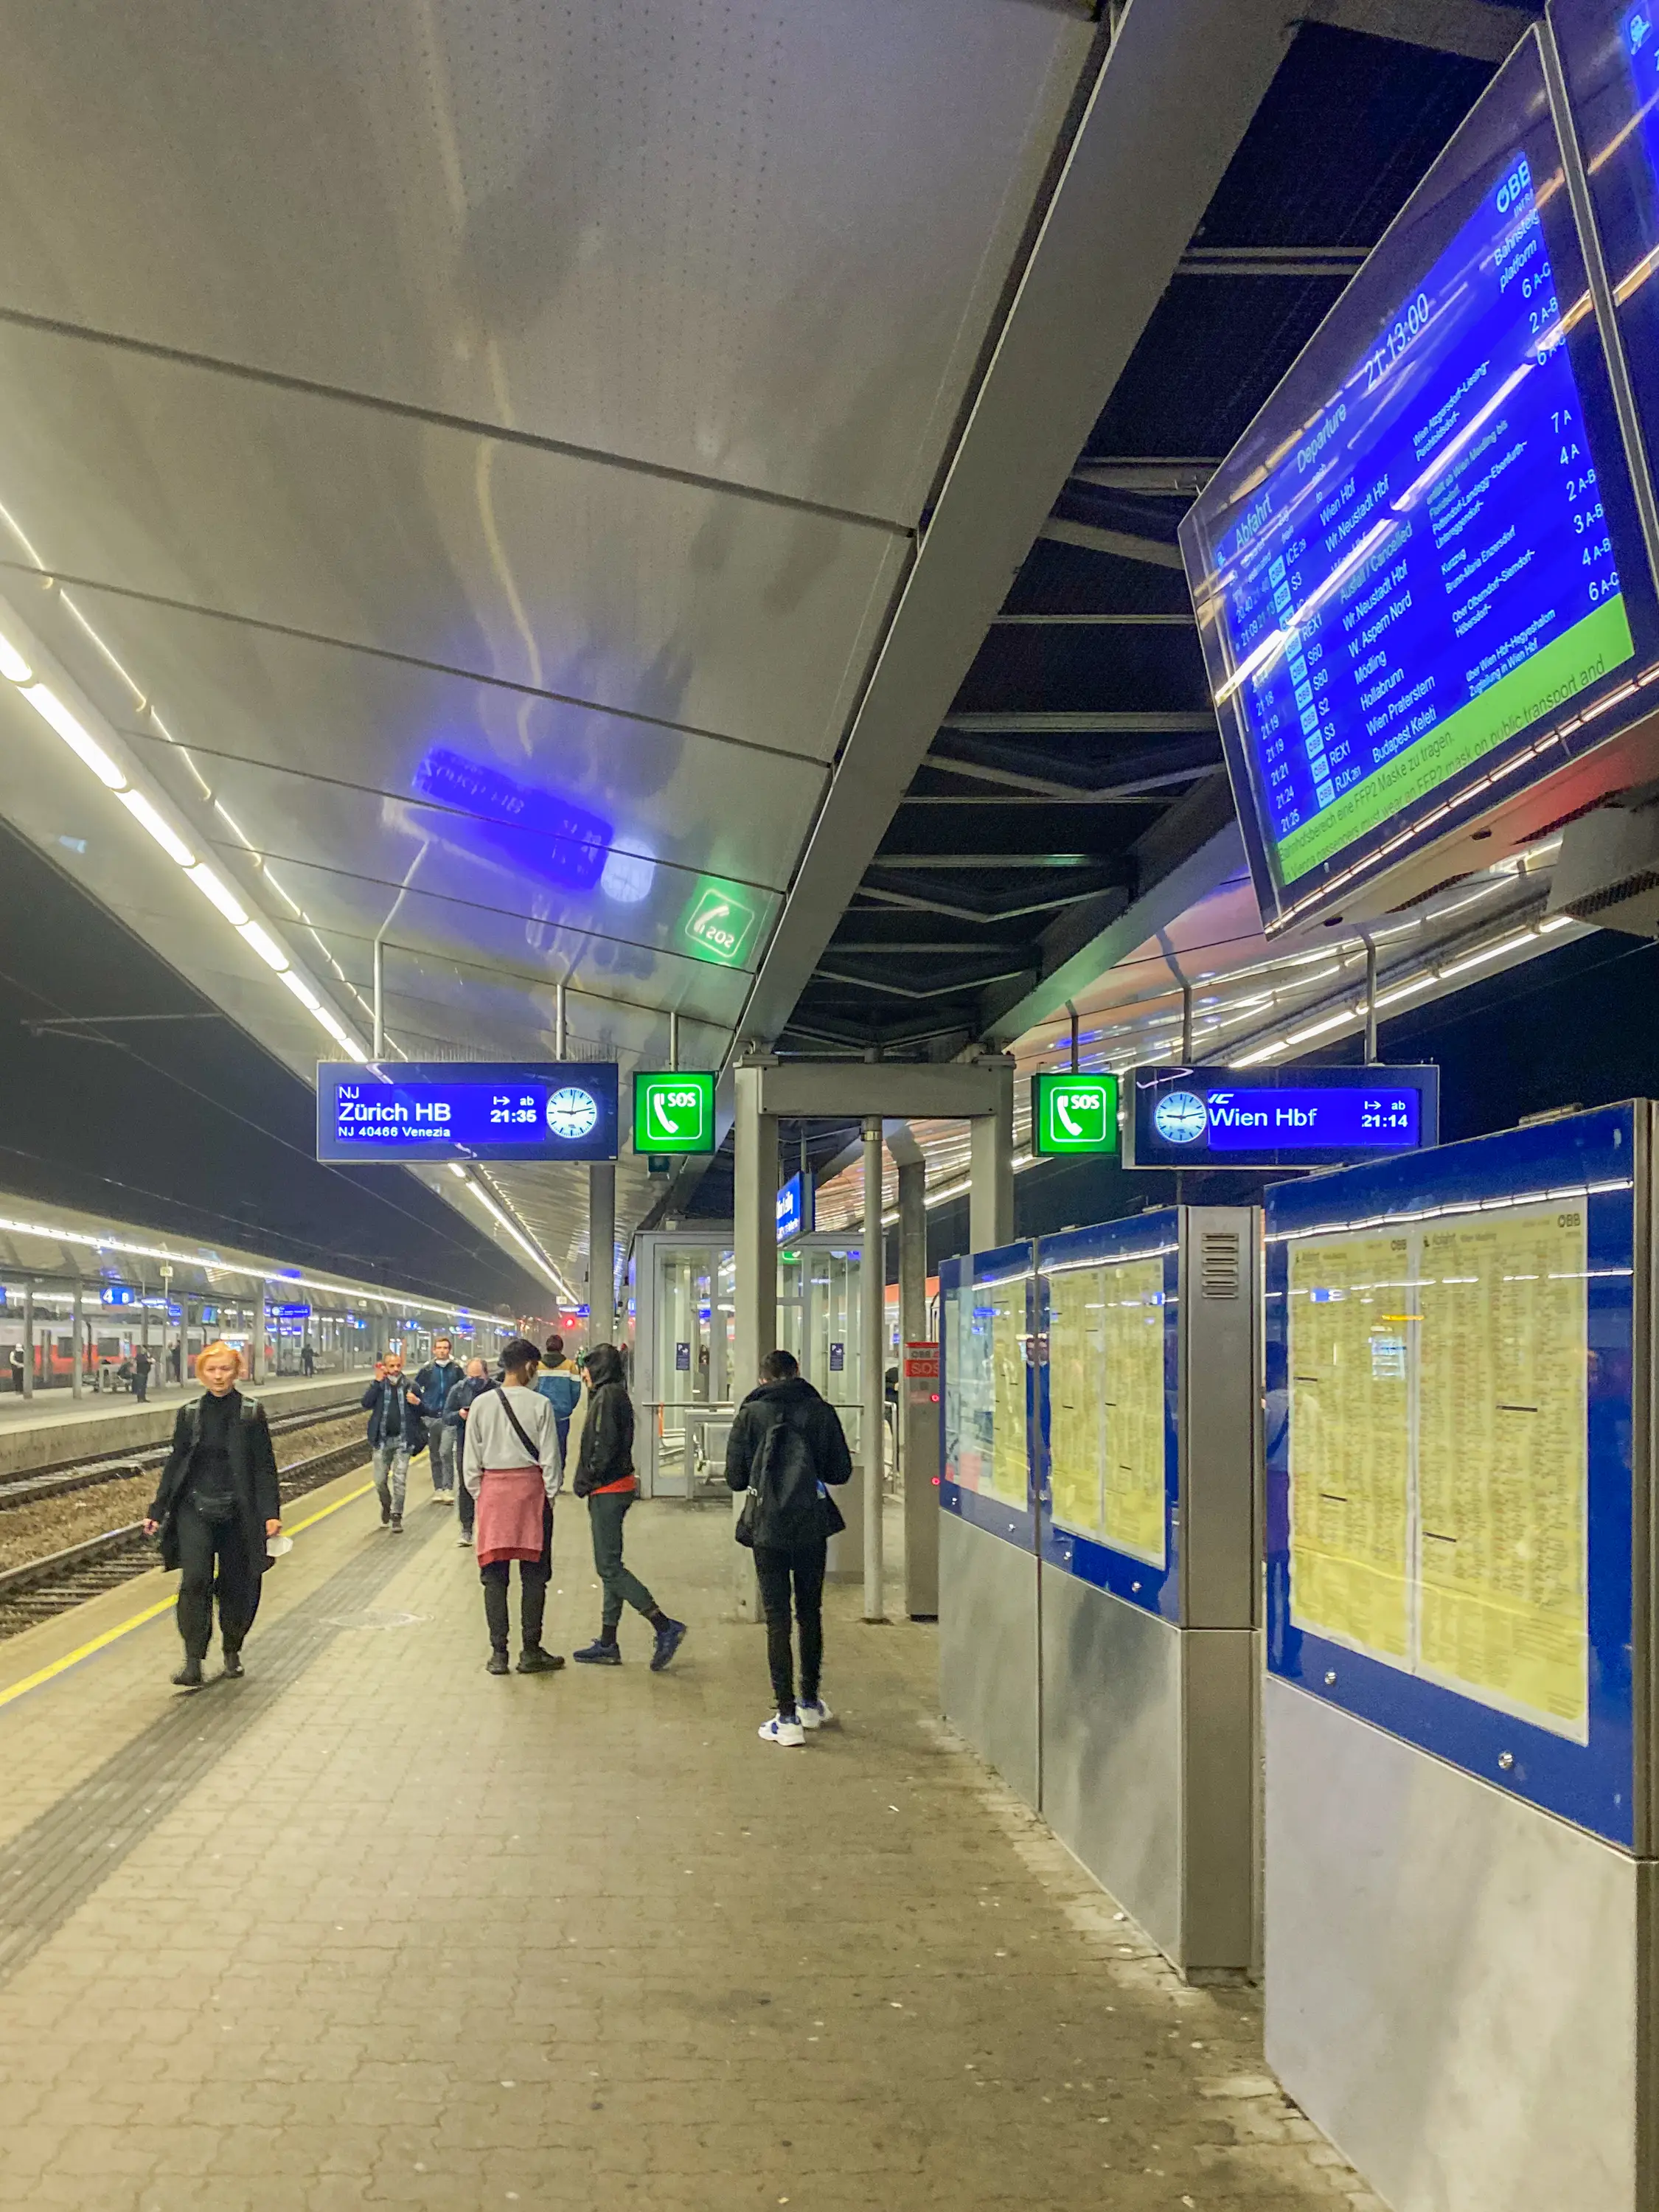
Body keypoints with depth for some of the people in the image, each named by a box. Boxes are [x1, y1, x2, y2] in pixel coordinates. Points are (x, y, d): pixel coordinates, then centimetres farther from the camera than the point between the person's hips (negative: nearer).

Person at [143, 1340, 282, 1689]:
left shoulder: (252, 1412, 0)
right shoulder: (189, 1414, 6)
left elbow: (265, 1465, 0)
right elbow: (174, 1464, 12)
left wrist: (271, 1512, -7)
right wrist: (156, 1511, 9)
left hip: (237, 1512, -1)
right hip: (194, 1507, 1)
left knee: (237, 1585, 6)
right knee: (194, 1581, -14)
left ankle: (232, 1651, 27)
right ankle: (193, 1662, -13)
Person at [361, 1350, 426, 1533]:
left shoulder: (410, 1386, 1)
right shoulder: (379, 1386, 2)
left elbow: (422, 1413, 8)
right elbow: (366, 1404, -13)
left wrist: (417, 1403, -14)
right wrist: (377, 1382, -17)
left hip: (403, 1440, -1)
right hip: (382, 1441, 1)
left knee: (399, 1480, -4)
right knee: (380, 1480, 7)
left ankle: (396, 1516, 6)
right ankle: (386, 1506, 34)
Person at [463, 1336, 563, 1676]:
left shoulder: (481, 1404, -1)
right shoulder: (539, 1404, -8)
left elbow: (471, 1459, 2)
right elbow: (550, 1457, -6)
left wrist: (477, 1494, 13)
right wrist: (550, 1494, 6)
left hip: (493, 1488, 2)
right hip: (530, 1486, -2)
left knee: (494, 1575, 7)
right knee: (533, 1574, 7)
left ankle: (498, 1653, 7)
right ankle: (530, 1651, 9)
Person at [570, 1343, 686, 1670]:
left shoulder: (607, 1397, -15)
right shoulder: (616, 1395, 15)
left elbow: (604, 1446, -22)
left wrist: (586, 1481, -11)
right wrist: (587, 1481, 11)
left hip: (607, 1491, -10)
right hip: (619, 1486, 10)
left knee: (609, 1567, -8)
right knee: (610, 1566, 12)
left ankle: (665, 1627, -10)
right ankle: (608, 1644, 16)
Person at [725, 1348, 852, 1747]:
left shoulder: (751, 1414, -4)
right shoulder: (821, 1412, 0)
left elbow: (735, 1477, -3)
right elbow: (841, 1471, 3)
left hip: (768, 1528, -2)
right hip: (812, 1525, 2)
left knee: (777, 1619, 2)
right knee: (810, 1613, 18)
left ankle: (787, 1717, -1)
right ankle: (810, 1702, 29)